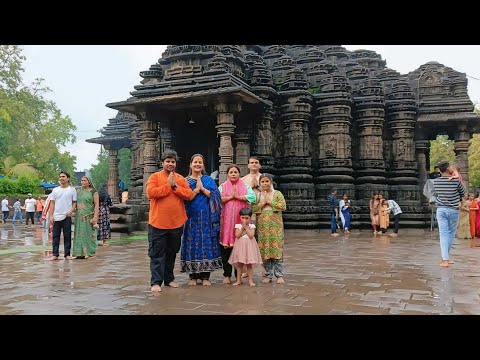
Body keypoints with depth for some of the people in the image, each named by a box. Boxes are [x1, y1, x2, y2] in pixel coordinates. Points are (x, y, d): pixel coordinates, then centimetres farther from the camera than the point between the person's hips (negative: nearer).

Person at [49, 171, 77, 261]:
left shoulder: (72, 189, 4)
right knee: (55, 236, 3)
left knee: (67, 236, 2)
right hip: (56, 217, 2)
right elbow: (52, 203, 8)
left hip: (67, 216, -2)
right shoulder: (55, 190, 10)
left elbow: (74, 202, 4)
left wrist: (71, 211, -14)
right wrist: (51, 216, 0)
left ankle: (67, 254, 10)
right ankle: (55, 254, 8)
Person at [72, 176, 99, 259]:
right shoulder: (78, 191, 13)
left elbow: (96, 205, -7)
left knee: (89, 234, -2)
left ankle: (89, 252, 5)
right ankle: (80, 253, 6)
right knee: (79, 234, 2)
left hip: (89, 216, -4)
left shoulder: (93, 192, -1)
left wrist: (95, 216, -15)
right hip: (79, 216, 5)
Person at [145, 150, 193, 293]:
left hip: (177, 223, 4)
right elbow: (151, 192, -16)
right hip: (158, 223, -4)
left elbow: (189, 194, -3)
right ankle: (156, 282, 4)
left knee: (172, 253, 14)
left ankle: (169, 279, 26)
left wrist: (175, 186, -13)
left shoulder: (181, 179, 9)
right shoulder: (155, 177, 0)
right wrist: (168, 185, -13)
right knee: (157, 254, 0)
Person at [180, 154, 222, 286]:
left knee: (206, 244, 0)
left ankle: (205, 276, 7)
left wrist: (202, 188, -8)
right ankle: (193, 276, 9)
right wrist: (197, 188, -10)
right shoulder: (186, 181, 7)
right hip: (192, 218, -1)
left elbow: (214, 196, -2)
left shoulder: (209, 180, 10)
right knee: (192, 244, 0)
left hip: (206, 217, 1)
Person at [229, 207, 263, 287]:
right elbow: (237, 235, -10)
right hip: (240, 245, 1)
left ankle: (250, 280, 10)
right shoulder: (238, 225, 2)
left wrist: (246, 227, -13)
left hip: (249, 246, -1)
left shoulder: (252, 226, -1)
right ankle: (238, 280, 15)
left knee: (249, 265, 3)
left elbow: (251, 235, -14)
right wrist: (242, 227, -13)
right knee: (239, 264, 6)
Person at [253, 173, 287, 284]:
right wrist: (262, 203, -9)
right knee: (264, 250, 2)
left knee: (276, 249, -7)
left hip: (275, 225, -2)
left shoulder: (277, 194, 6)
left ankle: (279, 275, 0)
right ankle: (268, 275, 11)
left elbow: (283, 206, -6)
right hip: (262, 226, 3)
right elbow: (253, 208, 3)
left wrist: (270, 202, -8)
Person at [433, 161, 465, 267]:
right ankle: (445, 257, 18)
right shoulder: (456, 181, -10)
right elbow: (463, 194, 5)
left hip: (441, 209, 2)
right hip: (453, 210, -2)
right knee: (451, 234, 13)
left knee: (443, 234, 1)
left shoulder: (435, 181, -1)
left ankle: (445, 259, -8)